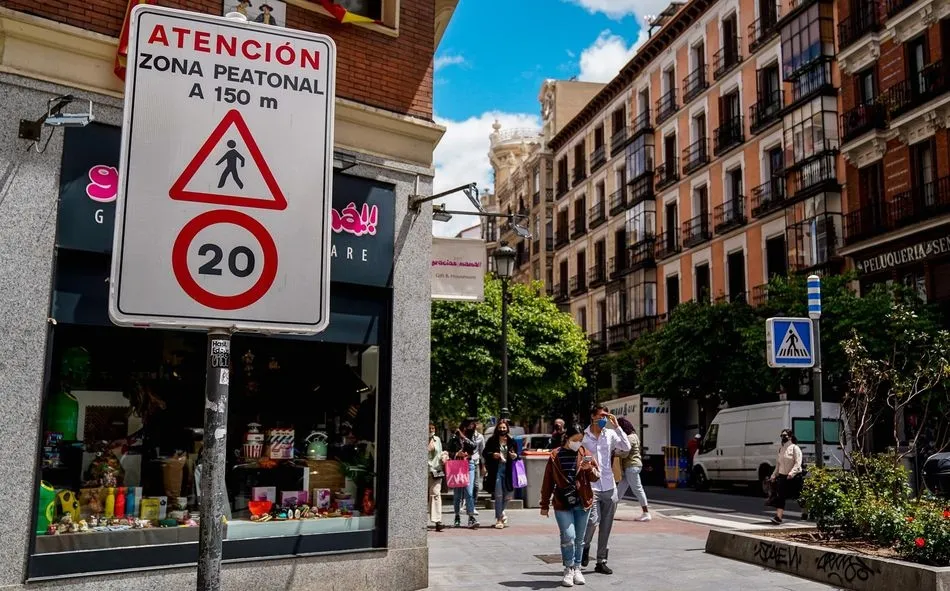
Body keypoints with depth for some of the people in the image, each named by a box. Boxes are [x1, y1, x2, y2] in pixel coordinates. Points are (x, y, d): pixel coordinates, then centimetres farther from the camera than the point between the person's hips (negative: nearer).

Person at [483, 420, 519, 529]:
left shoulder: (511, 442, 8)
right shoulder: (492, 440, 0)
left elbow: (516, 454, 17)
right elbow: (485, 453, 4)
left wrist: (515, 456, -5)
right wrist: (492, 455, -14)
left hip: (508, 470, 3)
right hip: (496, 470, -3)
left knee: (506, 496, 10)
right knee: (498, 496, -5)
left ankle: (500, 512, 39)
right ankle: (499, 520, 3)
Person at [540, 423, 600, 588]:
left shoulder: (585, 454, 4)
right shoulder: (555, 456, -1)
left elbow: (596, 476, 2)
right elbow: (548, 482, 3)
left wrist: (589, 468, -20)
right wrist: (545, 505, 4)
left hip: (582, 503, 2)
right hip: (562, 503, -2)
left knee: (579, 539, 9)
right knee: (568, 536, -11)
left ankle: (577, 569, 24)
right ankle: (568, 570, 5)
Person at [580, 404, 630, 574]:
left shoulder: (610, 434, 4)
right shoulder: (583, 437, -4)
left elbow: (627, 447, -8)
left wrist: (617, 427, -11)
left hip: (609, 487, 4)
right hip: (591, 487, -4)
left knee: (606, 526, 7)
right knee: (593, 519, -17)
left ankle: (601, 561, 19)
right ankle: (585, 546, 13)